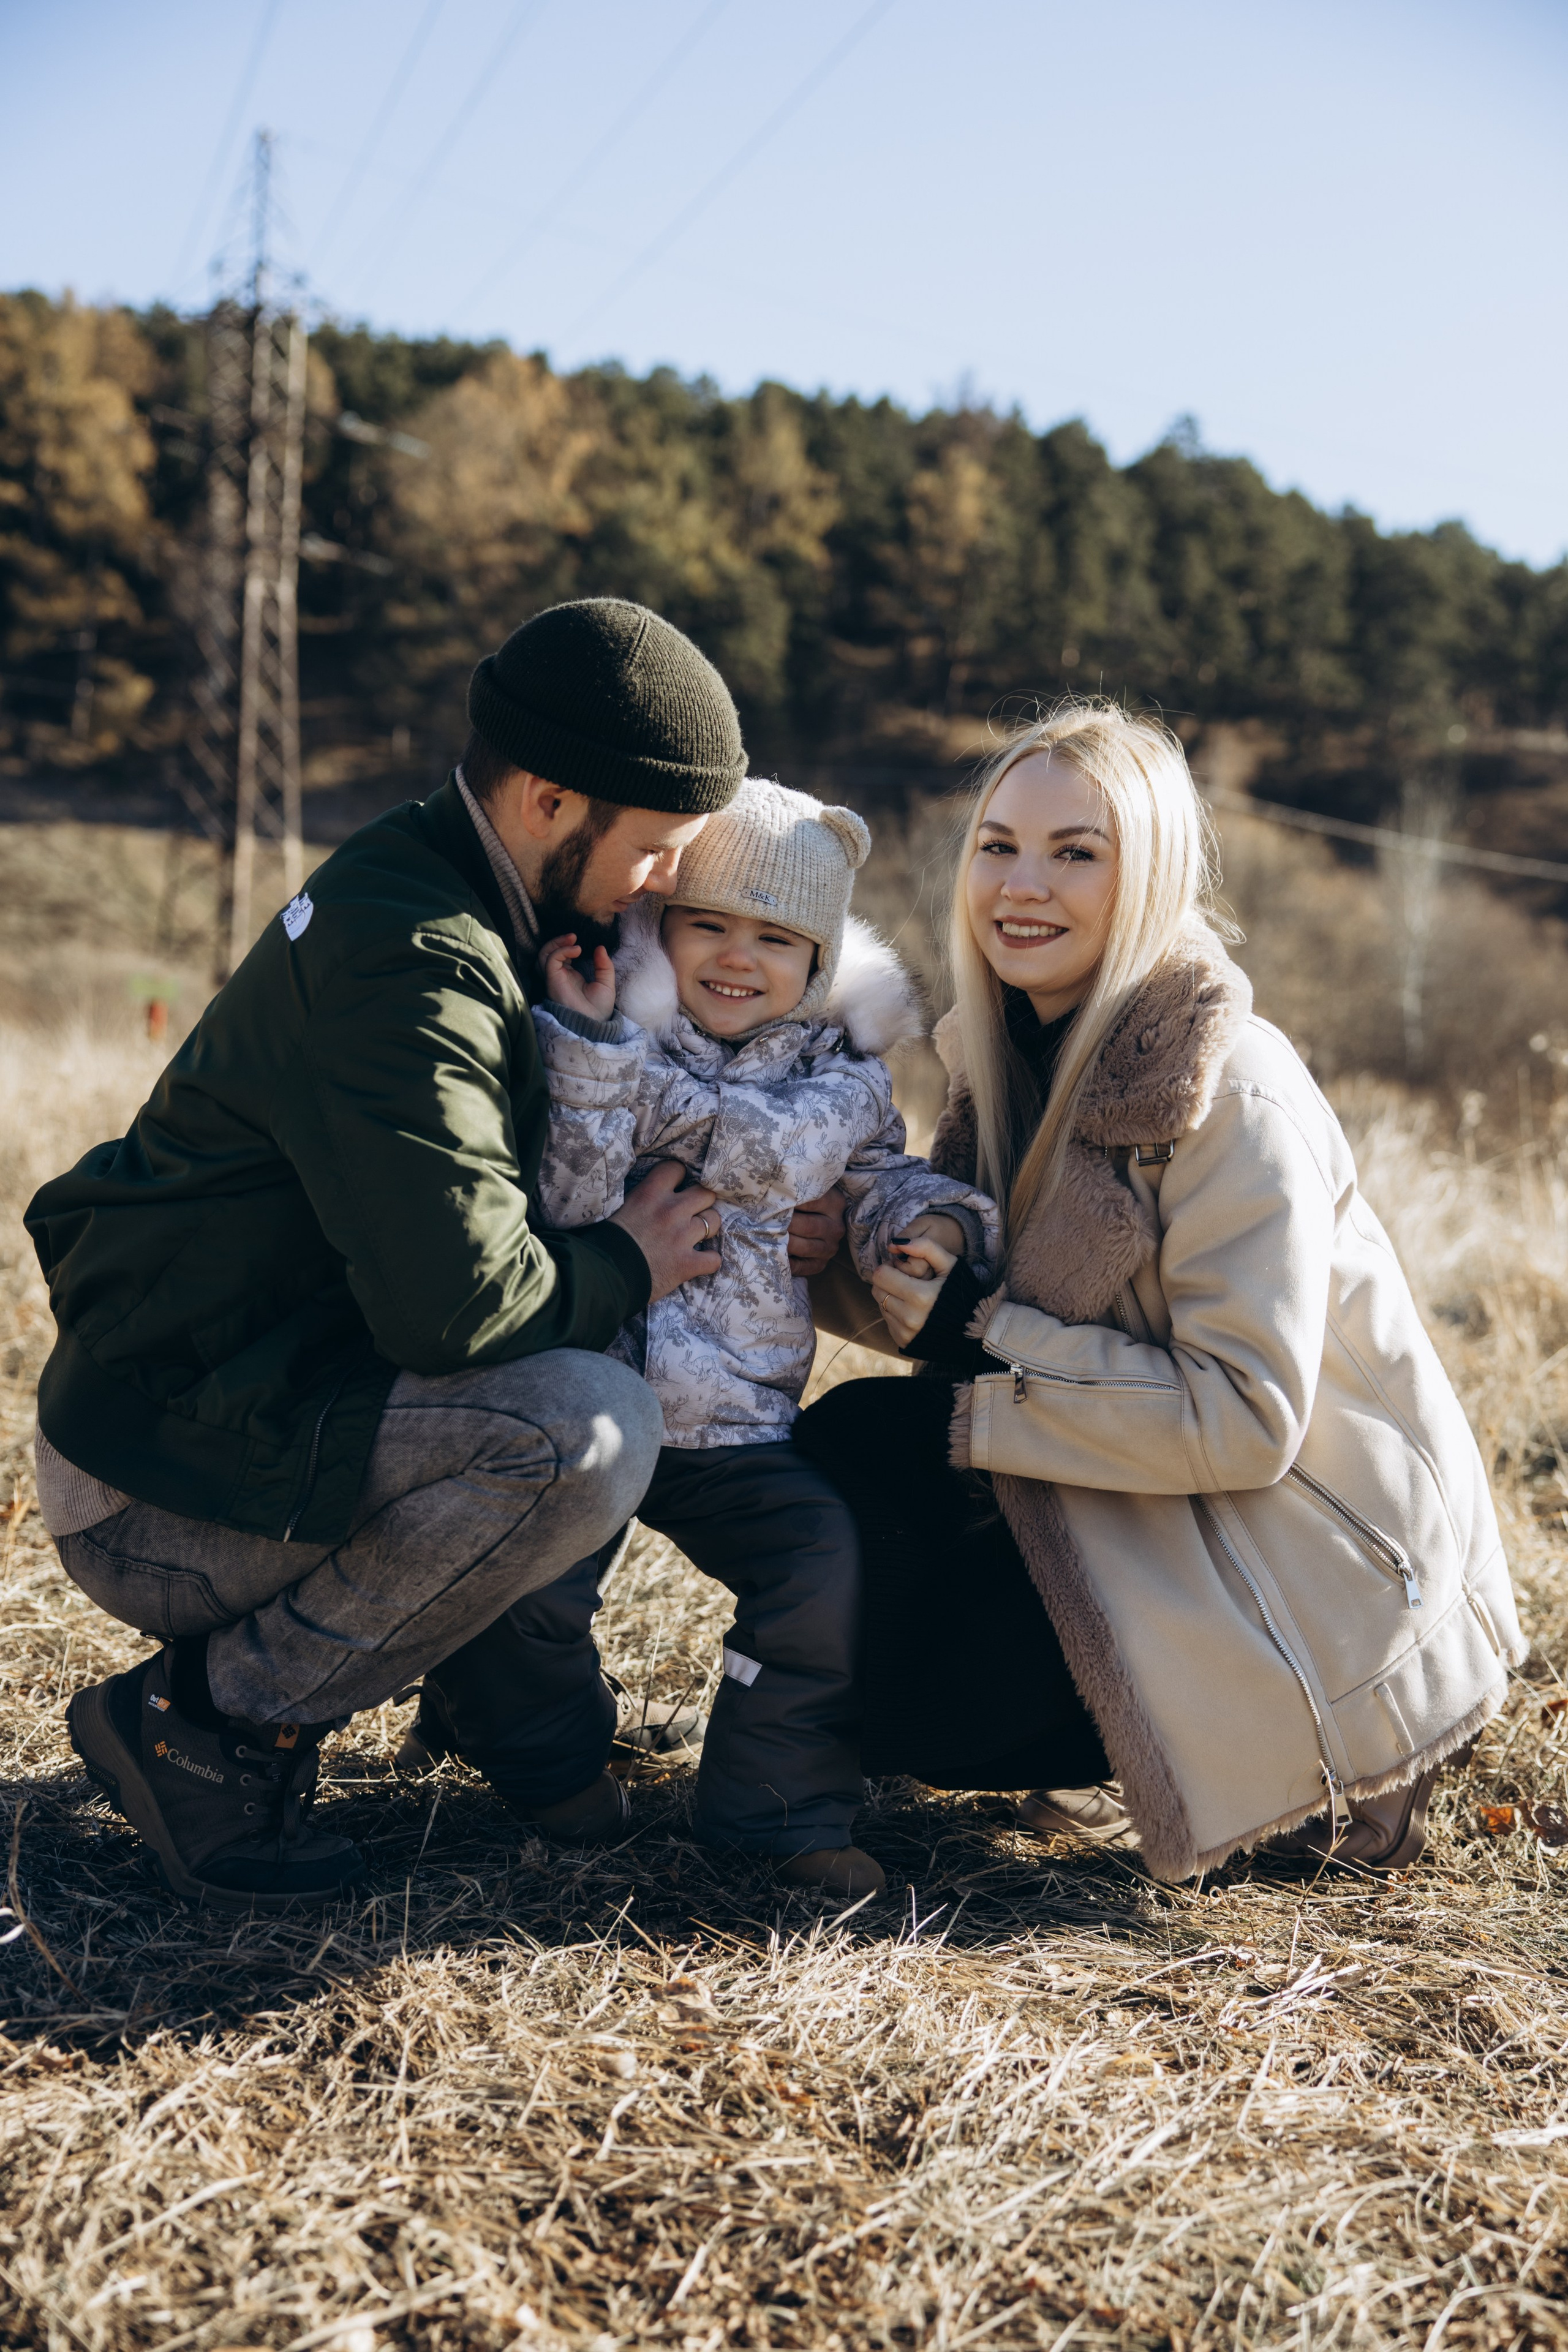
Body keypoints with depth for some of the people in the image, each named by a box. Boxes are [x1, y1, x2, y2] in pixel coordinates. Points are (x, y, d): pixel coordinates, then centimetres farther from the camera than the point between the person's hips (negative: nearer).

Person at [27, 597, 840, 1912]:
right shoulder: (403, 962, -24)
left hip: (251, 1395, 10)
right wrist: (624, 1268, -10)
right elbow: (457, 1297, -32)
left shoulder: (468, 910, 8)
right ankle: (211, 1720, -10)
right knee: (592, 1432, -27)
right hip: (157, 1484, -10)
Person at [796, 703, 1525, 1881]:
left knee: (896, 1702, -13)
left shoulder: (1234, 1097, -23)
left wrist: (984, 1334, -22)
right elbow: (958, 1289, 8)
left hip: (1326, 1582, -8)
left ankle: (1324, 1769, 1)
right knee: (848, 1443, 0)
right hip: (1163, 1497, 8)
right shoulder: (1016, 1051, 2)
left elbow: (1244, 1422, -25)